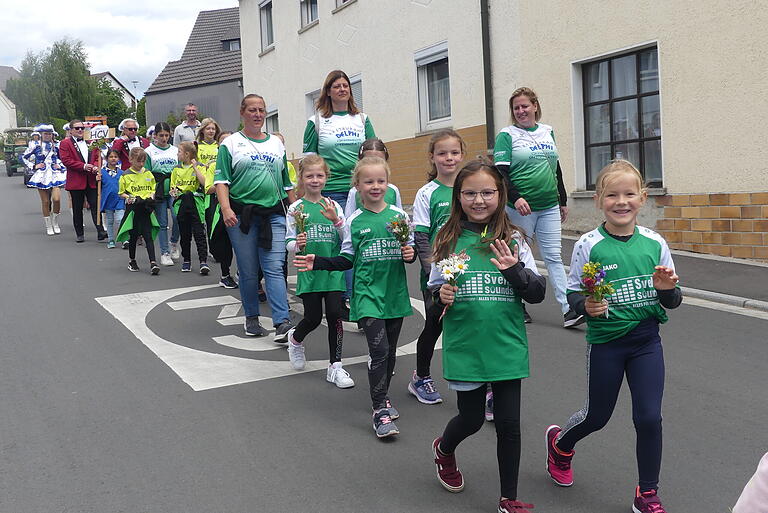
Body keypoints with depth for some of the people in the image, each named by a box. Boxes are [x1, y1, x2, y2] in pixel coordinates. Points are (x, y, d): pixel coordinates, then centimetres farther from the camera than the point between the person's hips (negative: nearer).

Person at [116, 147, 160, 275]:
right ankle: (132, 261, 27)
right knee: (133, 236, 9)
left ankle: (153, 263, -11)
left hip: (146, 208, 1)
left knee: (148, 235, -5)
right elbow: (121, 193, 4)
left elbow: (153, 189, 15)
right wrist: (128, 197, -14)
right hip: (132, 208, -1)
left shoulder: (148, 174, 8)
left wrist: (151, 196, -5)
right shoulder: (126, 175, -1)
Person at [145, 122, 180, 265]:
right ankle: (164, 253, 9)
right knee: (162, 223, 1)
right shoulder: (149, 151, 5)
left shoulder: (175, 150, 14)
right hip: (158, 192, -1)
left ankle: (174, 243, 8)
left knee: (177, 217, -17)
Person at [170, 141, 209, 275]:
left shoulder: (200, 167, 0)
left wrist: (195, 167, -14)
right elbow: (172, 187, 18)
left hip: (196, 202, -4)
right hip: (181, 203, 4)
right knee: (184, 234, 9)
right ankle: (186, 260, 19)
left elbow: (204, 183, -16)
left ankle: (203, 261, -10)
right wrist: (173, 192, -5)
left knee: (199, 232, -9)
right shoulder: (177, 169, 13)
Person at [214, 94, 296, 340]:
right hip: (241, 214, -2)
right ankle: (252, 318, 19)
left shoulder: (276, 143, 17)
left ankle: (282, 322, -14)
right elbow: (221, 180, -3)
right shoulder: (231, 143, 6)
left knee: (274, 268, -8)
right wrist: (226, 209, -17)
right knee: (248, 271, 3)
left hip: (274, 213, 2)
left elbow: (287, 182, 21)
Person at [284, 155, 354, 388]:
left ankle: (335, 366, 9)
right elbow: (289, 243, -2)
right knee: (313, 318, 3)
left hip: (333, 269, 2)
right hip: (309, 270, -2)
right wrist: (297, 245, -24)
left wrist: (336, 220, -14)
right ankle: (295, 339, 38)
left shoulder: (333, 206, 5)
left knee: (335, 315, -3)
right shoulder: (295, 208, -1)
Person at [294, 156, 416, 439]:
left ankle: (382, 396, 32)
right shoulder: (354, 222, 1)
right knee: (379, 349, -12)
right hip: (368, 293, -2)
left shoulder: (399, 216, 3)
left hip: (395, 293, 3)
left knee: (389, 350, 13)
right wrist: (317, 262, -5)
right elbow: (346, 260, 5)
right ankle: (380, 410, -7)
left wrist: (410, 254, -11)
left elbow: (411, 249, 11)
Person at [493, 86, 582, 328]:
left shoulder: (548, 131, 14)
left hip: (549, 207, 4)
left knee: (554, 256, 1)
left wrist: (563, 201, 21)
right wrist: (515, 198, -25)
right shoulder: (507, 135, -3)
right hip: (521, 208, -4)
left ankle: (568, 310, -3)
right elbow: (501, 173, -10)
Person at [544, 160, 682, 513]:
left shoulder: (654, 243, -3)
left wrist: (667, 290, -17)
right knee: (597, 415, 13)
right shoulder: (589, 246, -12)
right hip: (606, 342, -2)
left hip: (647, 341, 2)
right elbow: (573, 294, -5)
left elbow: (671, 301, 5)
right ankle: (560, 442, 47)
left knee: (649, 417, -1)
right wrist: (586, 306, -26)